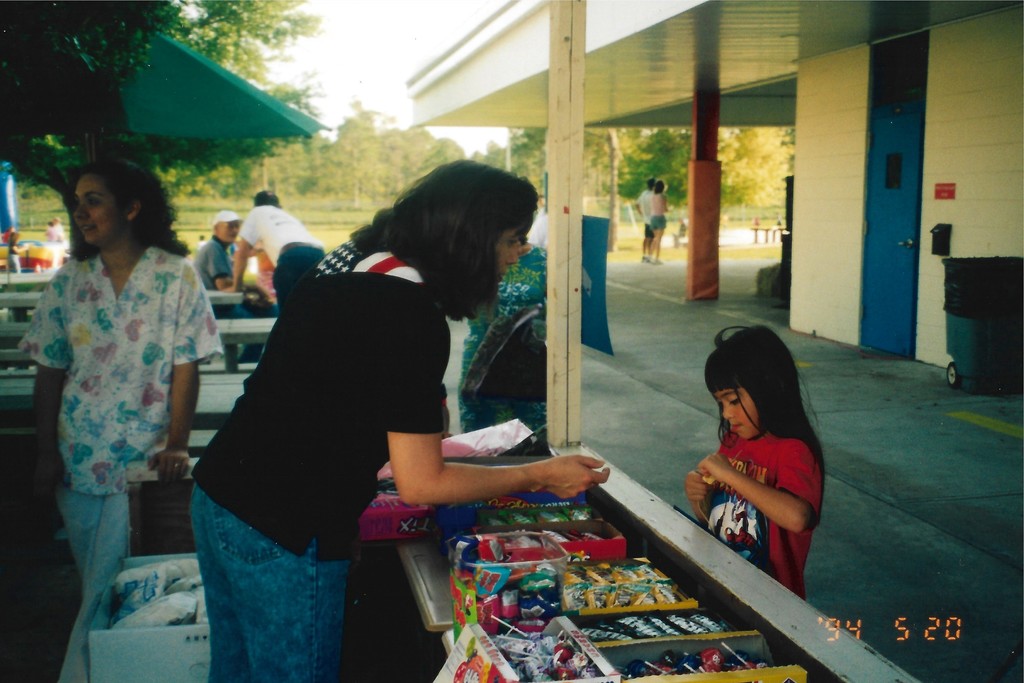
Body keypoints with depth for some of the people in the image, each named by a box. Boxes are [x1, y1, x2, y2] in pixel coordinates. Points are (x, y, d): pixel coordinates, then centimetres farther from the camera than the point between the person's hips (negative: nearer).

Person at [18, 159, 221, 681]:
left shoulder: (176, 276, -7)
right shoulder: (69, 281, 3)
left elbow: (186, 368, -8)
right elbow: (49, 373, 5)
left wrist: (177, 443, -15)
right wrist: (46, 454, 2)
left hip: (142, 460, -4)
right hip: (77, 457, 4)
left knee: (108, 586, -2)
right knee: (94, 582, 16)